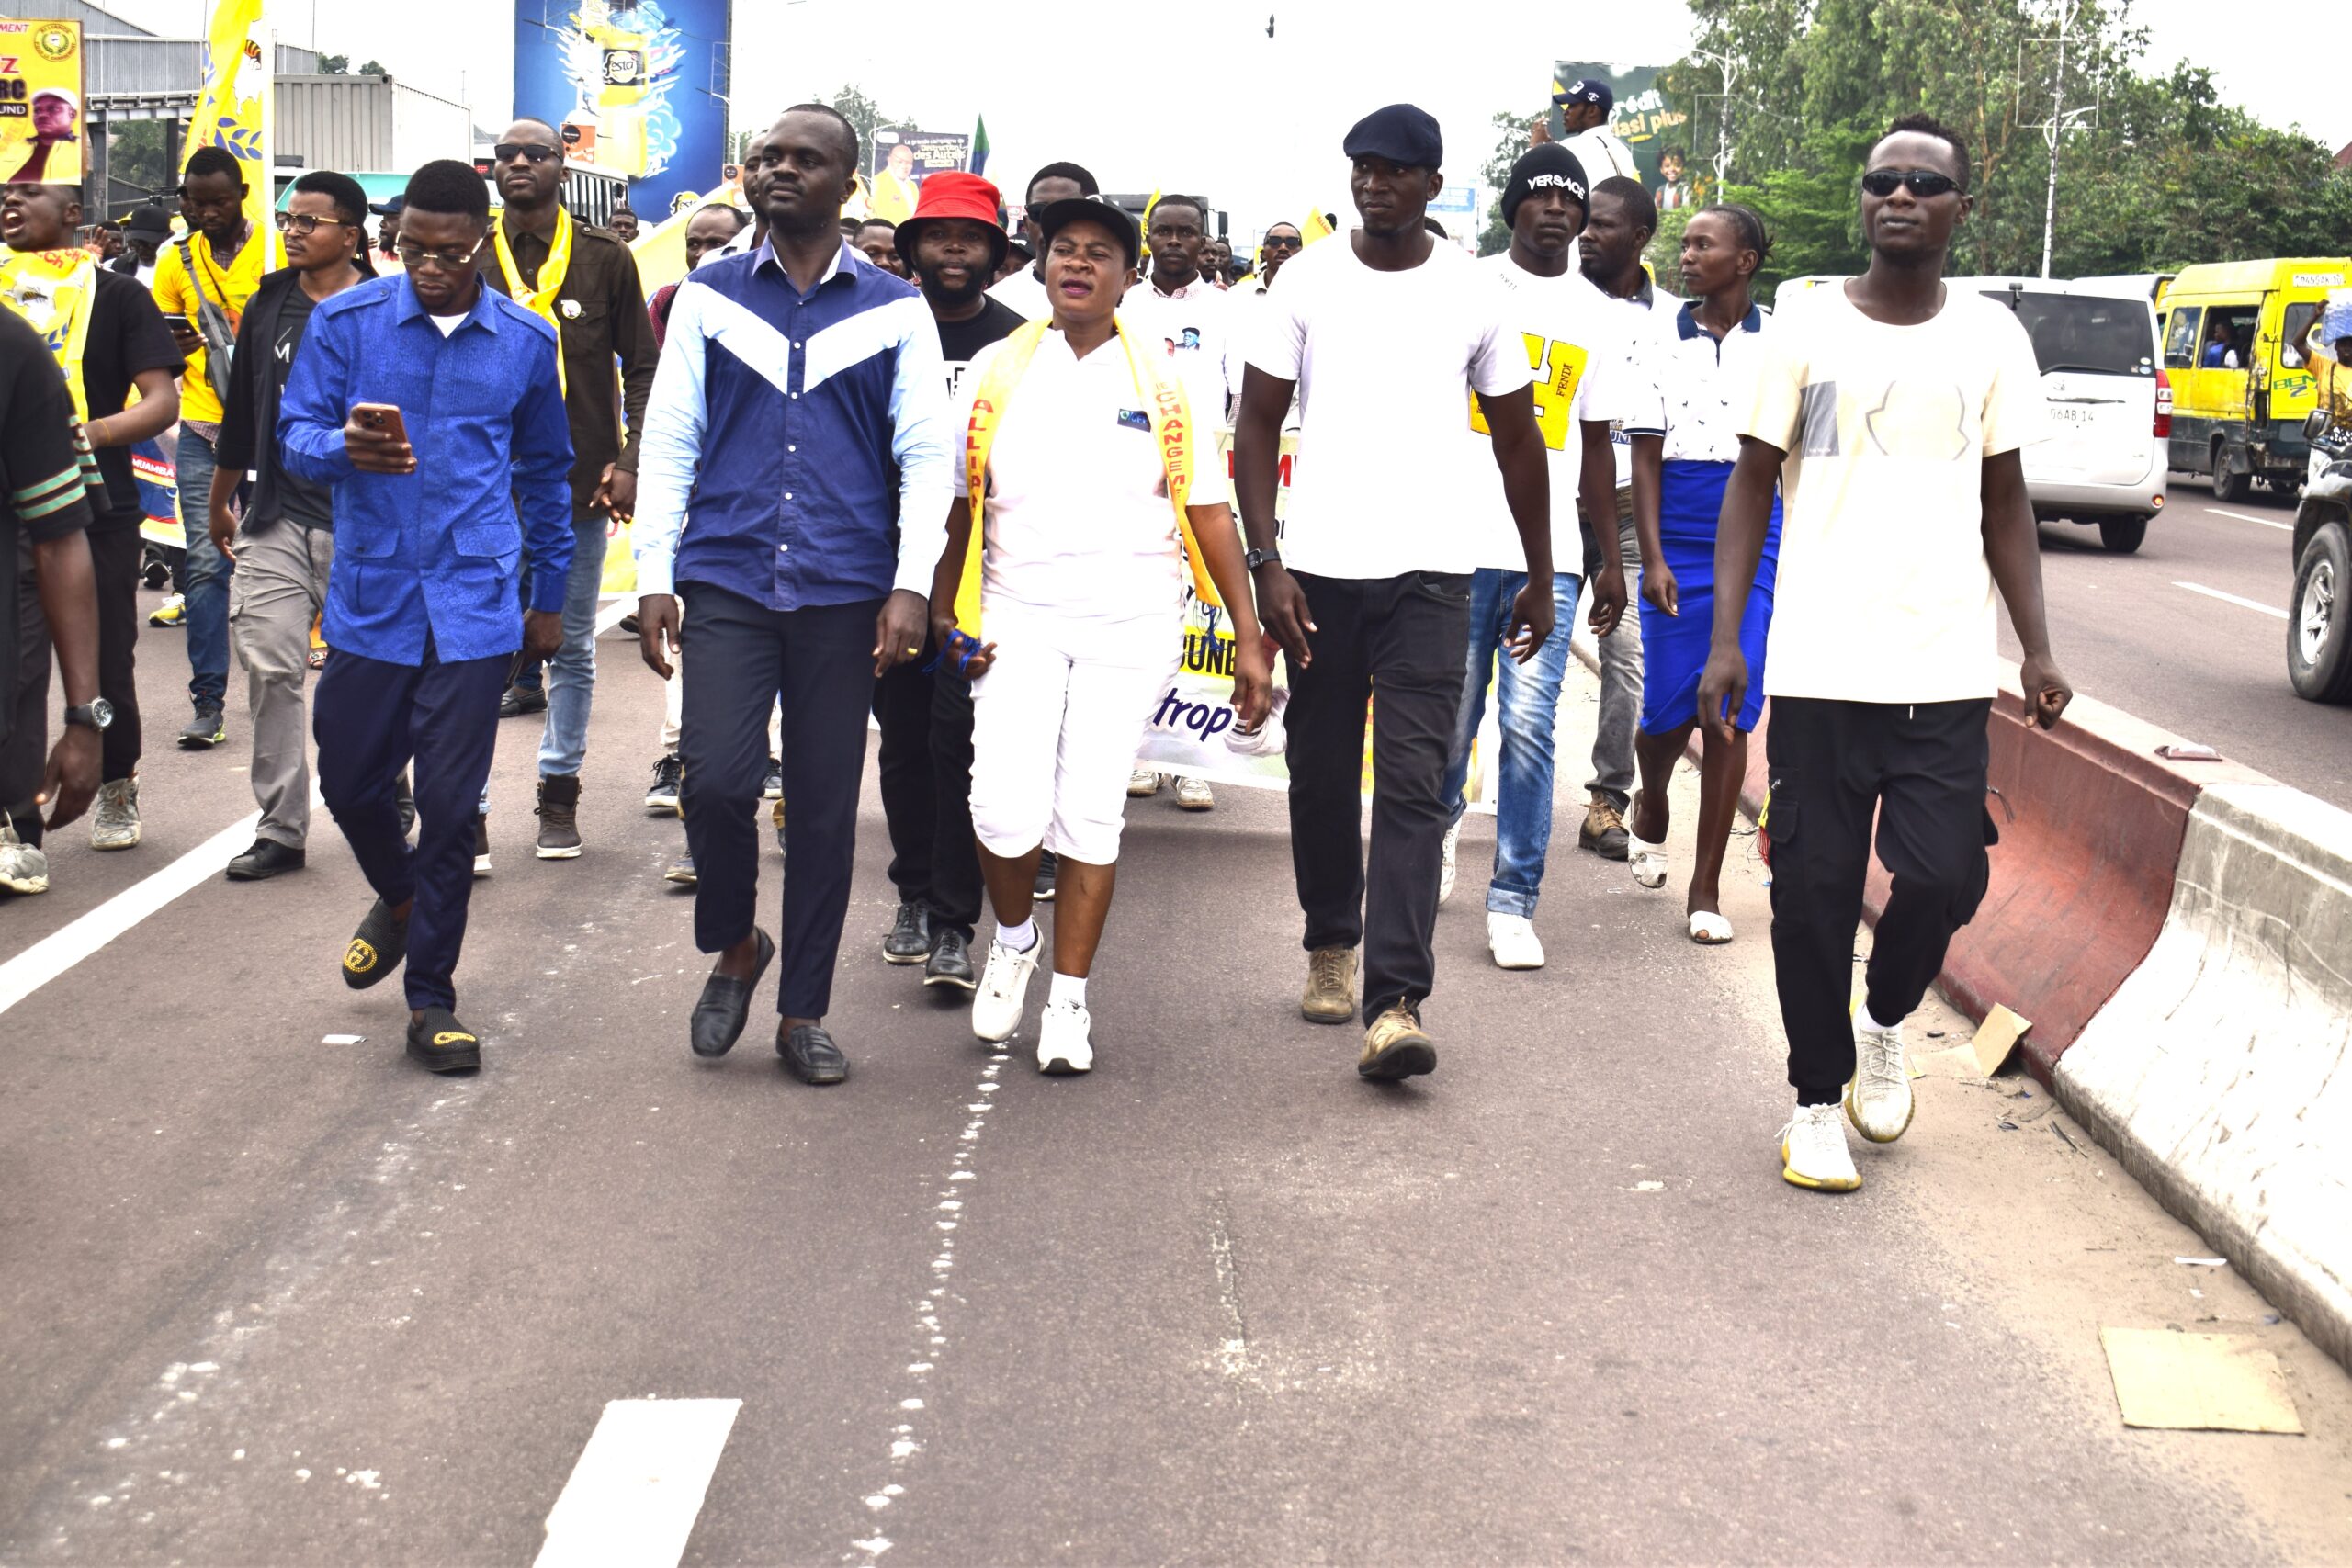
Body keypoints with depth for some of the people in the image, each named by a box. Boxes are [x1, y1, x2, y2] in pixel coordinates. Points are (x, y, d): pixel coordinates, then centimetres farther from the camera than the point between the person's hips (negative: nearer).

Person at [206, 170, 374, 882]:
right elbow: (240, 411, 18)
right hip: (276, 519, 4)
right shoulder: (269, 305, 10)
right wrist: (220, 504, 24)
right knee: (269, 667, -3)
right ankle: (280, 830, 3)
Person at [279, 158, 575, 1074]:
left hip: (475, 605, -1)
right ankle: (399, 896, 44)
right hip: (371, 595, 1)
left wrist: (550, 596, 19)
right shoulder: (344, 322, 0)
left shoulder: (526, 342, 5)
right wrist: (344, 449, -26)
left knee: (449, 804, -2)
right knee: (349, 780, 11)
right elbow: (295, 436, -2)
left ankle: (431, 999, 10)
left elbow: (546, 472, 16)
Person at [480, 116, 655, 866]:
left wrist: (630, 461, -6)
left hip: (580, 486, 0)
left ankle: (559, 791, 24)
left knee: (572, 648, 11)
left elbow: (642, 368, 5)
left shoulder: (605, 258, 3)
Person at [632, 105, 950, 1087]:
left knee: (825, 805, 3)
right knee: (716, 781, -12)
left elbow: (925, 454, 5)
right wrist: (653, 579, 1)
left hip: (843, 591, 0)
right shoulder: (710, 297, 9)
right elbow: (669, 441, 8)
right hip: (727, 581, 0)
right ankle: (733, 947, 17)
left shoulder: (895, 311, 6)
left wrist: (909, 586, -6)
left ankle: (803, 1012, 16)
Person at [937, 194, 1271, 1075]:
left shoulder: (1161, 376, 5)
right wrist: (944, 613, 2)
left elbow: (1208, 506, 3)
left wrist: (1249, 638, -1)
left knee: (1091, 814, -1)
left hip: (1132, 619, 0)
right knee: (1007, 811, -12)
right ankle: (1013, 938, 20)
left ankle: (1069, 1001, 14)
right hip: (1018, 615, 1)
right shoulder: (999, 370, 8)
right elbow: (961, 500, 12)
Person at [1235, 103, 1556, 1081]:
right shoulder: (1307, 282, 3)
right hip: (1319, 568, 1)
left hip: (1431, 572, -1)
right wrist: (1264, 562, -7)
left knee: (1413, 784, -9)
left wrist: (1540, 577, 14)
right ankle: (1331, 944, 32)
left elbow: (1518, 440, 13)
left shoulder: (1473, 295, 4)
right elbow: (1257, 424, 3)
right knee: (1322, 771, 11)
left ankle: (1396, 1003, -14)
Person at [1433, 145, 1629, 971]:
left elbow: (1596, 443, 17)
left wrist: (1612, 558, 14)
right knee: (1451, 721, 6)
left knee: (1529, 729, -4)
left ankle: (1513, 904, 2)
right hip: (1459, 541, -1)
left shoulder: (1598, 317, 12)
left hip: (1551, 553, 1)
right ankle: (1440, 824, 37)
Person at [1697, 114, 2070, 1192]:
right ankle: (1817, 1101, 18)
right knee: (1816, 890, 1)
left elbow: (2005, 504, 13)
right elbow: (1751, 485, 3)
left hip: (1948, 670, 2)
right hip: (1818, 664, -1)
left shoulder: (1992, 339, 7)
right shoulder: (1806, 329, 1)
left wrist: (2038, 651, 5)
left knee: (1946, 877, -5)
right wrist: (1725, 639, -5)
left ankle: (1885, 1023, 27)